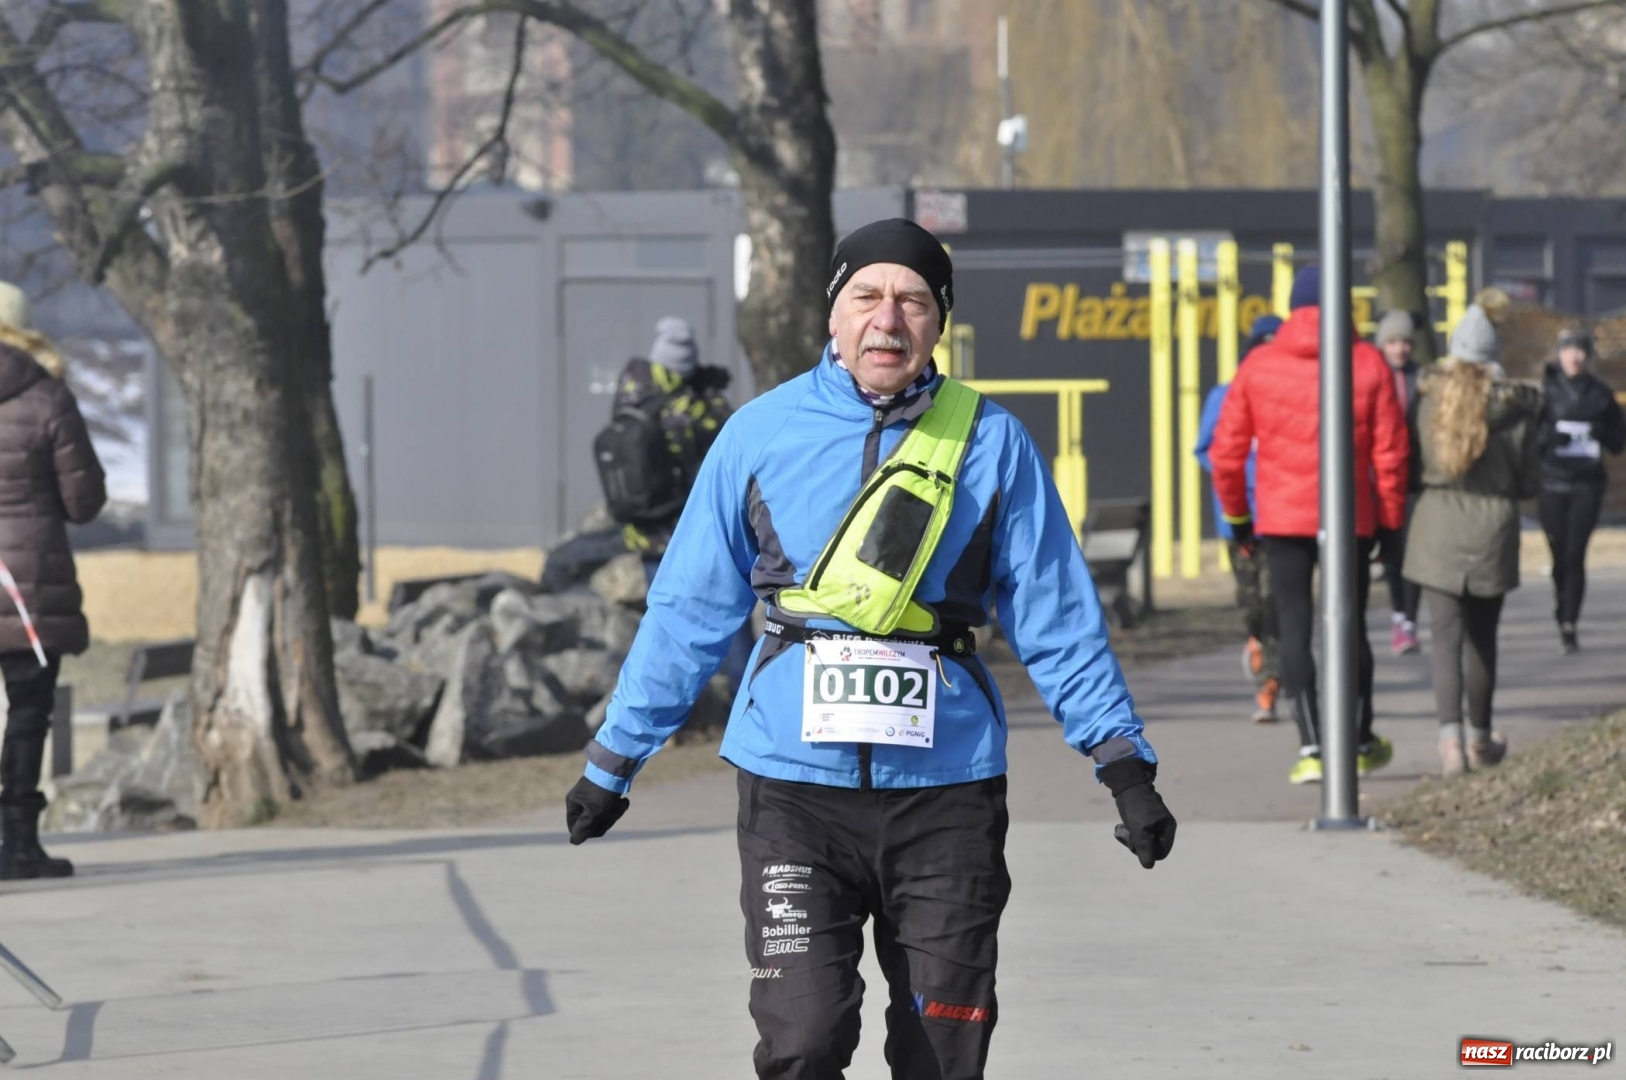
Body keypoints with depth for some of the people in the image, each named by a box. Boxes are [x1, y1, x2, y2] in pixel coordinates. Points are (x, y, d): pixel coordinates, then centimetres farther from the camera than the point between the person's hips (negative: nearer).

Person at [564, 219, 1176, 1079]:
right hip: (792, 786, 0)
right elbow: (688, 612, 11)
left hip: (945, 787, 0)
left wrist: (1124, 765, 0)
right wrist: (613, 762, 14)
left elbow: (1056, 615, 6)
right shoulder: (761, 435, 4)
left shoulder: (991, 443, 3)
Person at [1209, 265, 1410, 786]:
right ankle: (1362, 743, 27)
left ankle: (1310, 748, -8)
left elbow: (1226, 451, 1)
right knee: (1349, 627, 14)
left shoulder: (1258, 366, 0)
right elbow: (1390, 451, -2)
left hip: (1282, 519, -1)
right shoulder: (1369, 363, -1)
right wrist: (1390, 520, 7)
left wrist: (1236, 515, 13)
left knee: (1294, 630, 2)